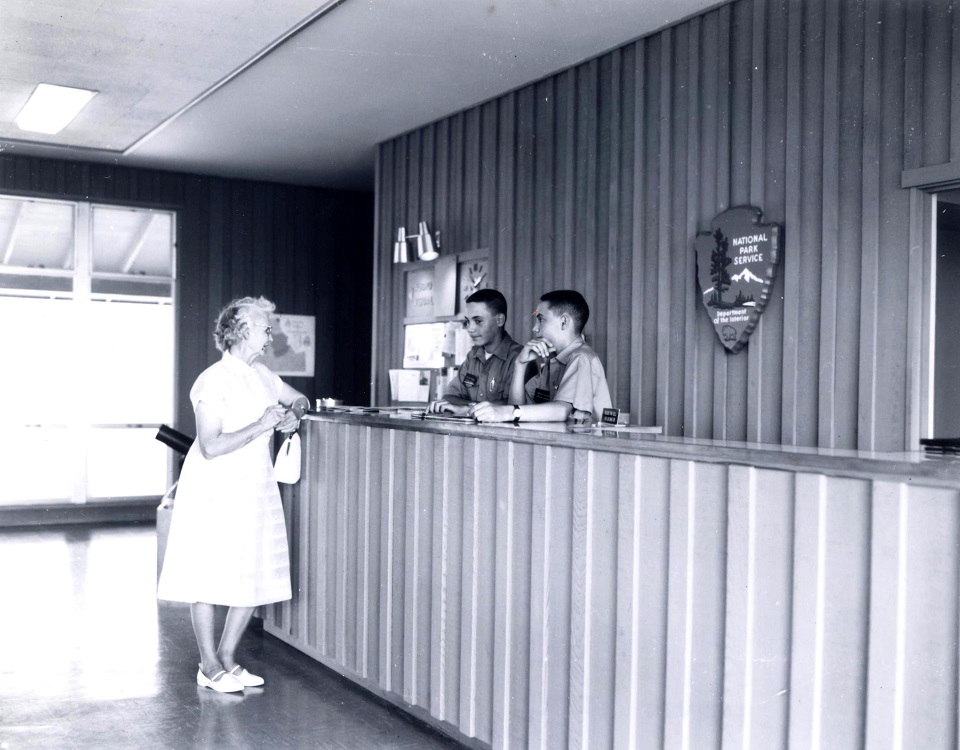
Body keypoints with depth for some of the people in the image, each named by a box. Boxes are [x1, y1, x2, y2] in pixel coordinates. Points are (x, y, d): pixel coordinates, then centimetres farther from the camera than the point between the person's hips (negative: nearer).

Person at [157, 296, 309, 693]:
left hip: (255, 488, 8)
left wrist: (294, 414, 1)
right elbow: (211, 447, -23)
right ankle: (209, 667, 15)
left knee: (255, 577, 8)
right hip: (215, 491, -7)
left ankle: (228, 658, 22)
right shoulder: (213, 381, -16)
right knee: (209, 578, 2)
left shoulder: (260, 374, 7)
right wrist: (260, 426, -21)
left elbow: (299, 399, 24)